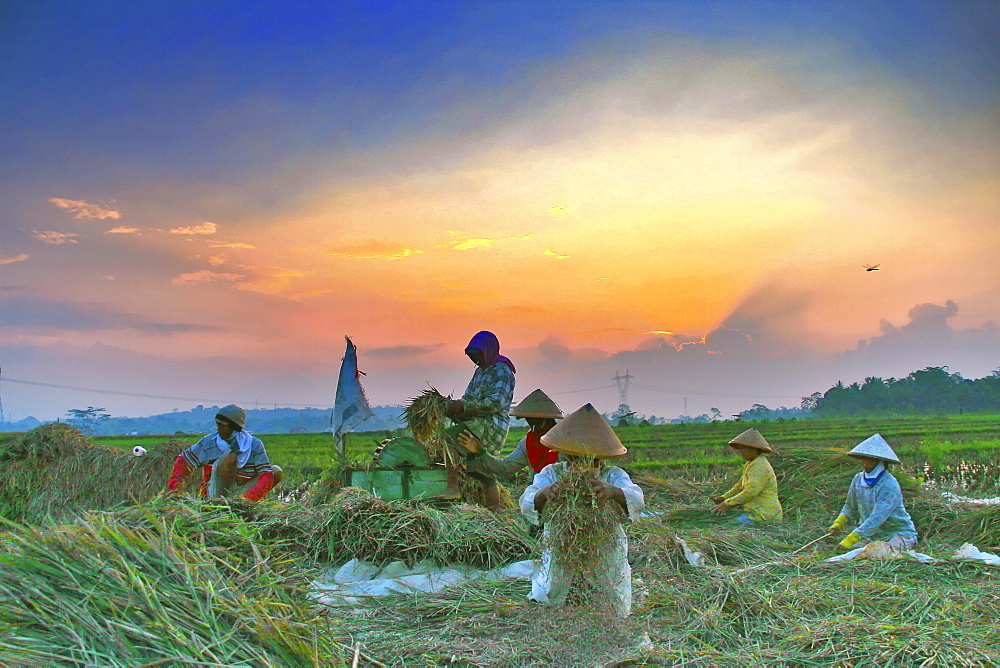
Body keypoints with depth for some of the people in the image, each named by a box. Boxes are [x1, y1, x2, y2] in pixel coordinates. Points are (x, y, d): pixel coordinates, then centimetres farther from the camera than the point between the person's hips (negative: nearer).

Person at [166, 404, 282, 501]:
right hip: (217, 491, -2)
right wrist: (175, 487, -9)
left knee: (277, 471, -12)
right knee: (230, 456, -26)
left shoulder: (254, 444, -6)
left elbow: (266, 475, -16)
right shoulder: (208, 442, -4)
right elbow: (183, 460, 6)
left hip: (241, 491, 2)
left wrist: (249, 497, -31)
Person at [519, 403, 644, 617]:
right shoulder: (551, 474, -11)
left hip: (606, 556, 0)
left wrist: (613, 492, -54)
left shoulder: (613, 476, -13)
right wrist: (543, 494, -49)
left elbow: (636, 501, -31)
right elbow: (527, 504, -25)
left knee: (617, 615, 10)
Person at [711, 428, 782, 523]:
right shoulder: (749, 465, 17)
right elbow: (740, 486, 22)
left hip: (765, 515, -10)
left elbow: (750, 492, -24)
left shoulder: (760, 466, -15)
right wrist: (723, 498, 9)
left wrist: (727, 503, -21)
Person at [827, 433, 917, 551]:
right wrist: (839, 523, -7)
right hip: (874, 534, 4)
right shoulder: (858, 480, 1)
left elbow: (877, 517, -29)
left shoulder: (889, 485, -21)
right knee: (851, 549, -17)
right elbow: (850, 507, 14)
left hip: (899, 532, -4)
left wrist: (852, 538, -36)